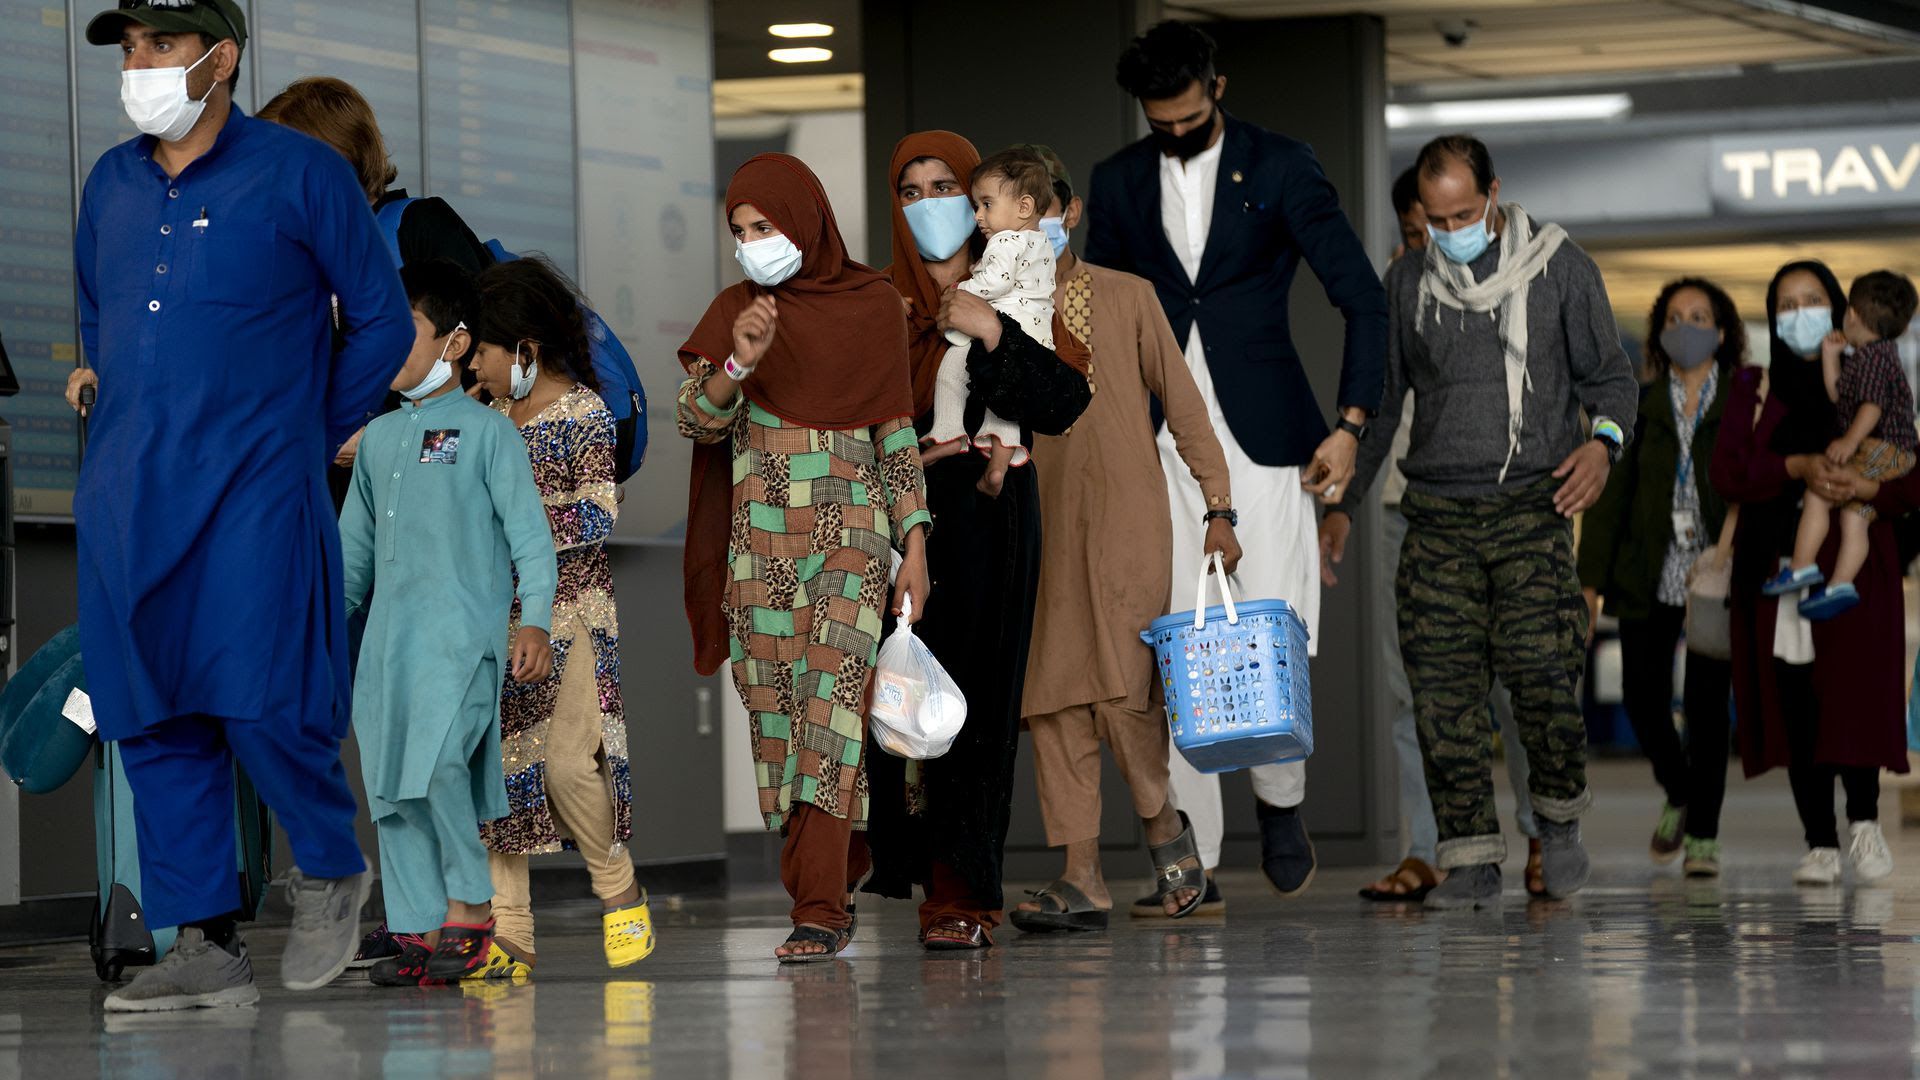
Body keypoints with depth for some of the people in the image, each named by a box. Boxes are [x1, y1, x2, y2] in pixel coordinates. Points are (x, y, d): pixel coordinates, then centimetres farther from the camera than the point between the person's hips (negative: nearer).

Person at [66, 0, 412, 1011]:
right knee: (153, 718, 3)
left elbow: (381, 320, 4)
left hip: (252, 491, -5)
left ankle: (330, 870, 15)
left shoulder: (299, 174, -3)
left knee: (262, 705, -12)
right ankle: (204, 945, 9)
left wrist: (315, 435, 6)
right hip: (128, 496, 5)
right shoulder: (112, 184, 12)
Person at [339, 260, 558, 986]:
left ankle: (470, 906, -8)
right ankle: (420, 929, 4)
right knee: (391, 786, 1)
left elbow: (529, 533, -3)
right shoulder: (378, 438, 19)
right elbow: (354, 545, 26)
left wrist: (535, 622, -13)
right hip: (390, 638, 7)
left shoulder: (487, 432, 1)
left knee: (436, 764, -22)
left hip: (462, 632, -6)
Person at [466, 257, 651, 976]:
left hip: (570, 613, -7)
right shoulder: (494, 414, 13)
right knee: (492, 761, -1)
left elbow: (598, 518, -14)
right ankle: (510, 934, 0)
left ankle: (618, 892, 10)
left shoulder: (583, 413, -7)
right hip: (501, 615, 7)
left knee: (568, 762, -15)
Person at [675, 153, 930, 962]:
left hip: (850, 534, -3)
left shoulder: (873, 306, 3)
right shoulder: (735, 311, 6)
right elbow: (696, 422, -4)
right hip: (760, 541, 3)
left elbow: (897, 431, 5)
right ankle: (833, 886, 13)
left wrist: (915, 546, 1)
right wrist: (739, 362, -23)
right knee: (776, 712, 2)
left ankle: (820, 909, -18)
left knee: (831, 701, -14)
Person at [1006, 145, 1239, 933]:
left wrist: (1218, 508, 1)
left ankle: (1173, 853, 7)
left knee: (1125, 690, -11)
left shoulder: (1127, 299, 7)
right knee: (1052, 698, -4)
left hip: (1126, 521, -2)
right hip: (1037, 530, 2)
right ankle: (1082, 879, -3)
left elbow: (1183, 404, 7)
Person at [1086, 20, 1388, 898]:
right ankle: (1192, 844, 2)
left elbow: (1363, 299, 0)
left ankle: (1280, 800, 18)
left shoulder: (1280, 168, 0)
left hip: (1263, 431, -2)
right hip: (1160, 440, 2)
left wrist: (1350, 425, -7)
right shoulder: (1118, 183, 9)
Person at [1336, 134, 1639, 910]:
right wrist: (1340, 506, 18)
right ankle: (1471, 858, 0)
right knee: (1443, 685, -5)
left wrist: (1602, 441, -15)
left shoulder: (1560, 269, 4)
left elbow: (1610, 374, 7)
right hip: (1437, 514, 3)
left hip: (1531, 504, -3)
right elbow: (1380, 400, 21)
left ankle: (1559, 818, 10)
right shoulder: (1407, 283, 12)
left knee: (1541, 672, -15)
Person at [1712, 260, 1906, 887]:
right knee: (1796, 705, -3)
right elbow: (1726, 473, 0)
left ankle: (1863, 819, 1)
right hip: (1778, 569, 1)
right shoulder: (1755, 389, 13)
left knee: (1855, 692, -15)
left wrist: (1863, 487, -13)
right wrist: (1799, 469, -14)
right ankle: (1820, 844, 0)